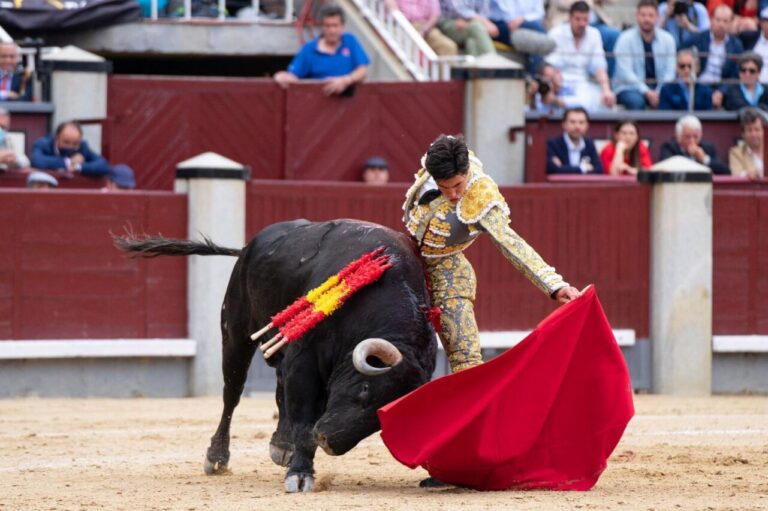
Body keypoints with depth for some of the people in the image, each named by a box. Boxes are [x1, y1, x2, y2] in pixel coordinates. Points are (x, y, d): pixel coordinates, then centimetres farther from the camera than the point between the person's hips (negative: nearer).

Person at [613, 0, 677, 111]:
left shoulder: (667, 39, 3)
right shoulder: (626, 38, -7)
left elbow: (670, 71, 1)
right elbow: (625, 73, -14)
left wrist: (660, 93, -17)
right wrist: (646, 92, -24)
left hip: (658, 89, 3)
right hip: (629, 88, -3)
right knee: (636, 101, -38)